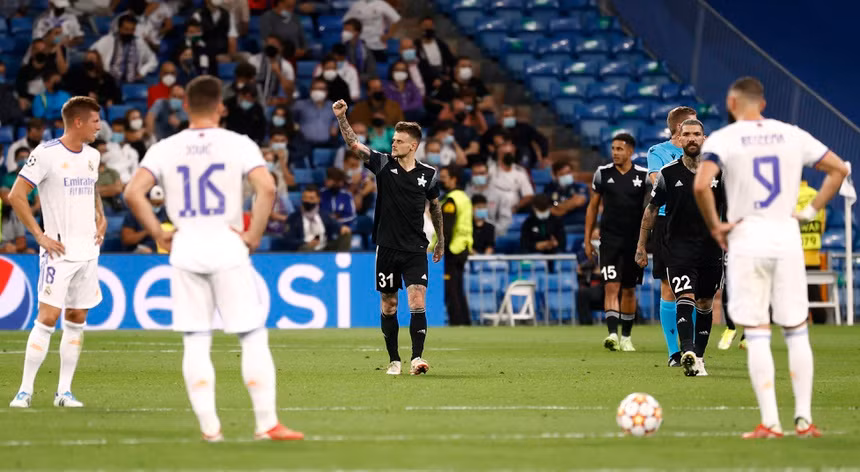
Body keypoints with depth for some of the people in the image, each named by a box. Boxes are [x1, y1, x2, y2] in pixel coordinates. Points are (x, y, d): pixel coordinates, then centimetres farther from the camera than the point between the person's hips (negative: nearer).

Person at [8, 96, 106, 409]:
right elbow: (16, 196, -11)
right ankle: (25, 390, -5)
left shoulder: (92, 156, 11)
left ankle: (64, 391, 11)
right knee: (47, 318, -10)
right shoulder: (46, 154, -11)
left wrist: (100, 217, 13)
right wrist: (40, 236, -13)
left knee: (77, 320, 7)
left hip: (88, 251, 7)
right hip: (59, 251, -7)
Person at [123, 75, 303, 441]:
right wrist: (253, 236, -7)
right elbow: (267, 188, -16)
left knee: (195, 342, 6)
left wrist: (158, 234, 0)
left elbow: (133, 193, -7)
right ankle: (267, 423, -1)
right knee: (253, 336, 3)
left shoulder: (166, 149, 4)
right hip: (227, 244, -2)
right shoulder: (238, 145, -2)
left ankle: (209, 426, 2)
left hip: (184, 247, 2)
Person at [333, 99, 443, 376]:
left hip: (415, 249, -1)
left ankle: (417, 358, -18)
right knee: (388, 306, 6)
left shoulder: (428, 174, 2)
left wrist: (440, 240, 24)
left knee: (417, 303, -15)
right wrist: (341, 117, -24)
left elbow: (435, 206, 18)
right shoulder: (383, 164, -1)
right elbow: (353, 144, -10)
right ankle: (394, 360, 18)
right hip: (387, 248, 1)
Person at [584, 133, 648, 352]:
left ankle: (626, 337, 21)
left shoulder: (643, 176, 0)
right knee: (611, 287, -13)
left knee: (629, 290, 9)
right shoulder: (603, 174, 2)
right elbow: (593, 207, 9)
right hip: (610, 239, -1)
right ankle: (612, 333, -22)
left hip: (635, 241, 1)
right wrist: (587, 240, 6)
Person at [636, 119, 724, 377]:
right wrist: (641, 246, 9)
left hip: (710, 247, 3)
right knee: (685, 299, -19)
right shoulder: (668, 173, 0)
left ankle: (698, 357, 21)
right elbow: (651, 210, 9)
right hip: (678, 247, -2)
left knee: (705, 305, 10)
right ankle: (687, 353, -34)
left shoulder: (717, 172, 3)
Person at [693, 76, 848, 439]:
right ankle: (803, 419, 6)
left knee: (757, 336, 0)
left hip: (746, 242, -3)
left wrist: (714, 225, -6)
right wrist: (811, 211, 12)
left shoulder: (723, 139, -4)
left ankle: (770, 422, -4)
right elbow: (839, 169, 11)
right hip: (787, 238, 3)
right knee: (796, 332, 9)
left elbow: (700, 185, -19)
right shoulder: (792, 136, 8)